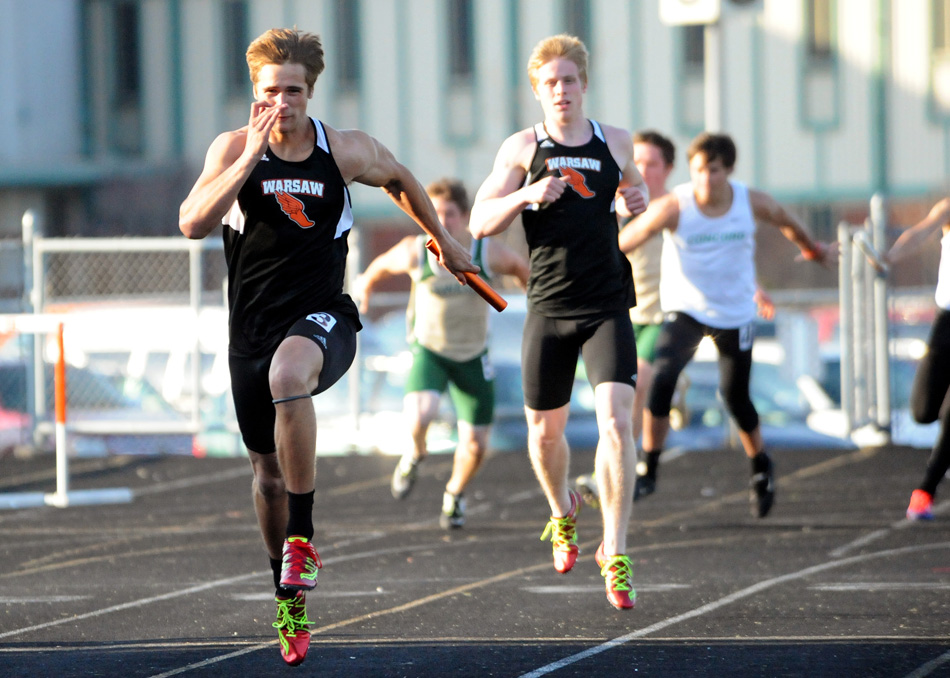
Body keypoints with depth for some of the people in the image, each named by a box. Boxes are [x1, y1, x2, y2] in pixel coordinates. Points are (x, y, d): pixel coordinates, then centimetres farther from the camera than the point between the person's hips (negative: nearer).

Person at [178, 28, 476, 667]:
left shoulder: (347, 151, -3)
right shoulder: (234, 148, -3)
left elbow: (401, 180, 19)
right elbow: (193, 223, -18)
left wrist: (445, 241, 28)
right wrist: (250, 158, -23)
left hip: (322, 318, -3)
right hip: (252, 327, 3)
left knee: (288, 375, -39)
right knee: (268, 472, 11)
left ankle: (303, 539, -31)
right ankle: (289, 597, 34)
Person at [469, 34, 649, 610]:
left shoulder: (615, 142, 8)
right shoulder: (523, 148, 2)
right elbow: (479, 223, -1)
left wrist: (637, 199, 5)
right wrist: (527, 195, -18)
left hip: (607, 308, 0)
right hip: (549, 310, 0)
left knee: (616, 421, -17)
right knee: (545, 432, 10)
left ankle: (615, 553, -14)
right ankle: (563, 510, 43)